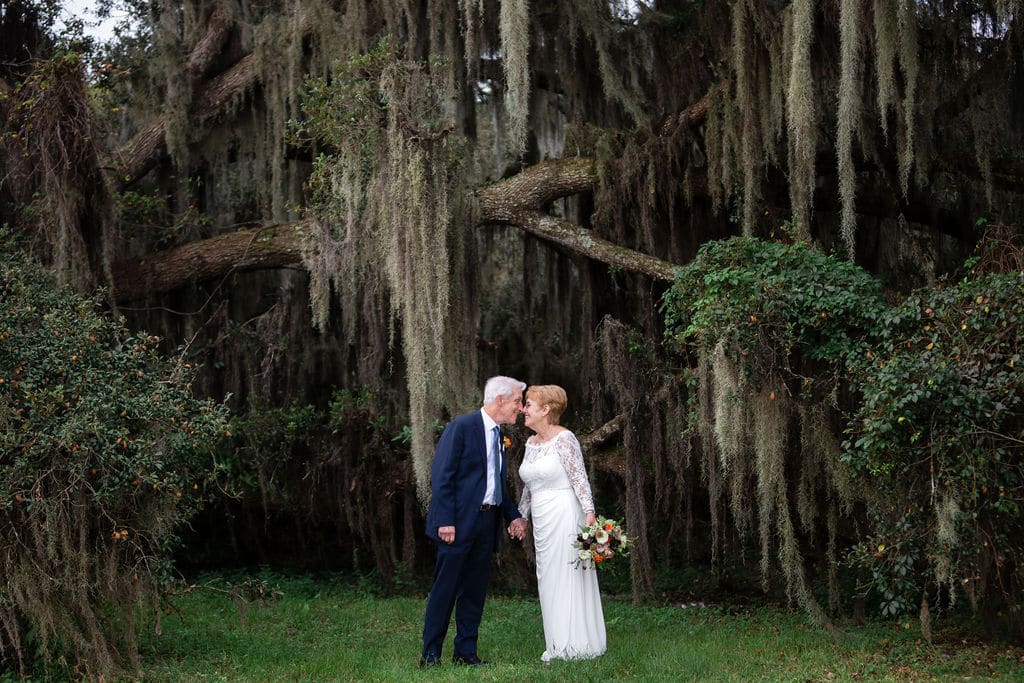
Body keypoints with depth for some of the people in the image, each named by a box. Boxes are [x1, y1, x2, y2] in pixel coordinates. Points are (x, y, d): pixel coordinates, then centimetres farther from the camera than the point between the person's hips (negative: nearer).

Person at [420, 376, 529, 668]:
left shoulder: (498, 435, 16)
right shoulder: (462, 427, -10)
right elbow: (441, 475, -14)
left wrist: (514, 515, 11)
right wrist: (445, 520, -19)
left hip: (487, 522, 8)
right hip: (459, 522, -8)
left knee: (475, 591, 10)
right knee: (445, 589, -3)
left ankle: (465, 651, 17)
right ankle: (430, 654, 3)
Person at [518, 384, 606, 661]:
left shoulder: (564, 439, -11)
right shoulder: (531, 443, 12)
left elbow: (580, 478, -15)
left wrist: (589, 512, -22)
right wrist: (521, 516, 23)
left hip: (564, 515, -8)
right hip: (541, 521, 8)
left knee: (568, 576, -4)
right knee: (548, 579, 8)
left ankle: (576, 644, 3)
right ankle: (558, 645, 14)